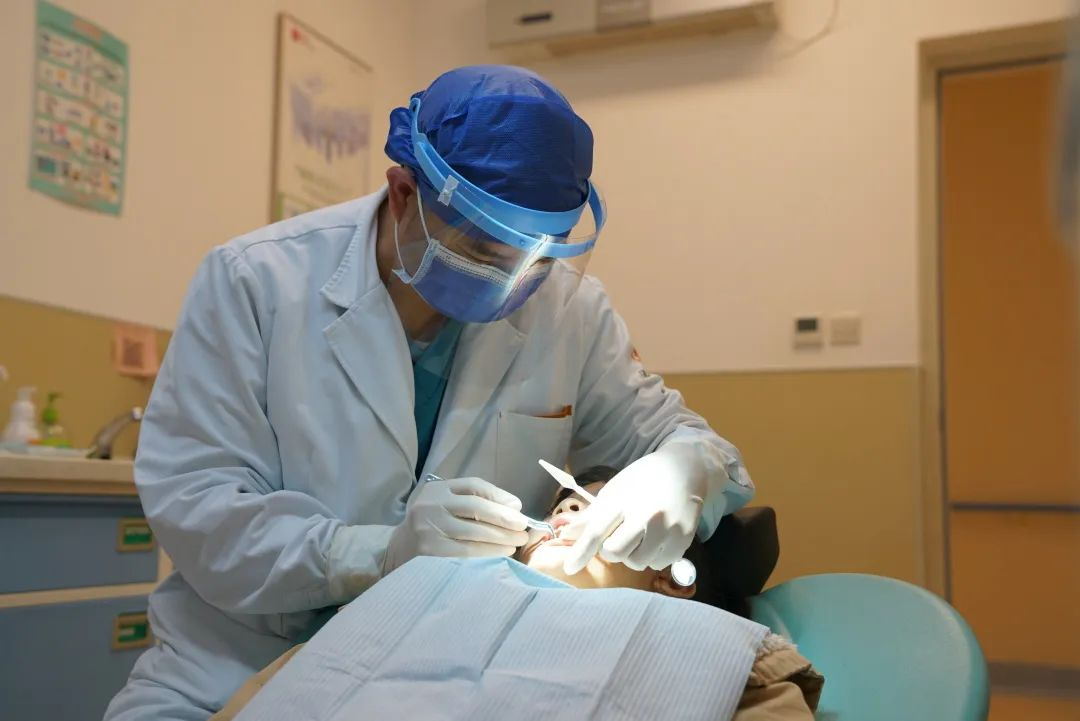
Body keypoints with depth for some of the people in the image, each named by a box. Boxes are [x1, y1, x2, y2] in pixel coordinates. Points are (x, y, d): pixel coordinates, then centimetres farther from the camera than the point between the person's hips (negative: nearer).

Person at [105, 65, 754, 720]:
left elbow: (662, 430, 8)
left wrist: (680, 473, -16)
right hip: (244, 668, -3)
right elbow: (190, 500, -13)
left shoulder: (568, 305, -2)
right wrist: (381, 552, -27)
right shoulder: (254, 280, -10)